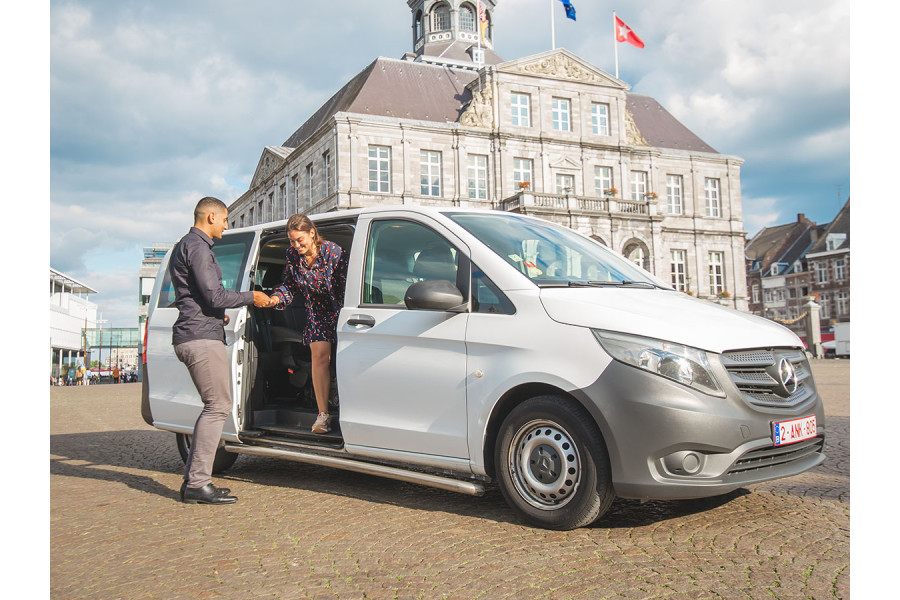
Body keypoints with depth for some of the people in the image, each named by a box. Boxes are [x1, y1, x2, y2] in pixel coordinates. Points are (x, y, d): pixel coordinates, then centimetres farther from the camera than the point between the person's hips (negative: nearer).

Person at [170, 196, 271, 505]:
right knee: (218, 406, -10)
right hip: (202, 337, -11)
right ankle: (198, 483, -9)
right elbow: (214, 295, -17)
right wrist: (251, 297, -5)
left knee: (214, 407, 11)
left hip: (191, 337, 11)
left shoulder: (184, 246, 24)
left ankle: (193, 480, 12)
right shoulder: (198, 247, -10)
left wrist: (217, 315, 35)